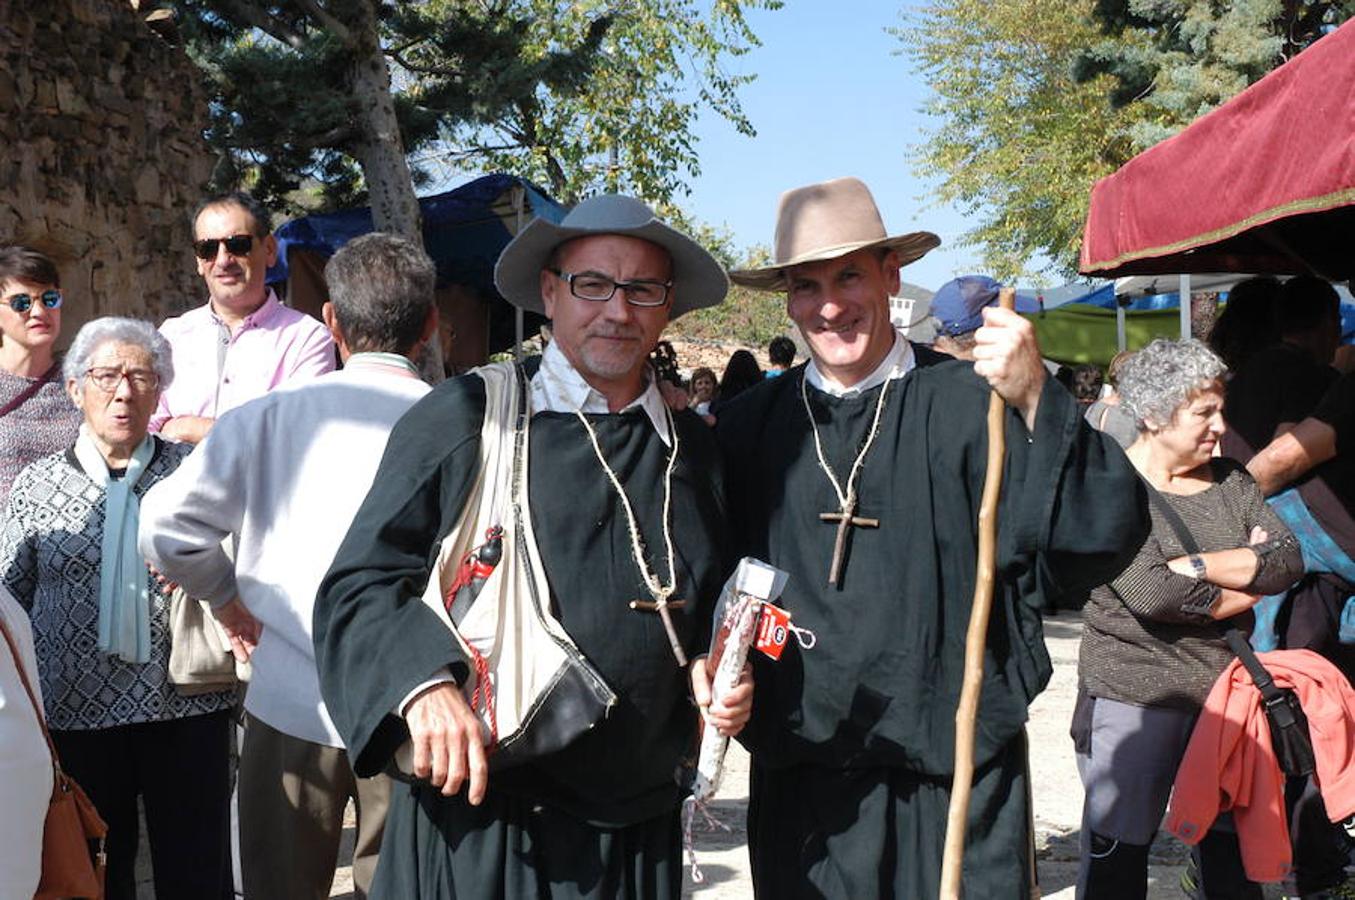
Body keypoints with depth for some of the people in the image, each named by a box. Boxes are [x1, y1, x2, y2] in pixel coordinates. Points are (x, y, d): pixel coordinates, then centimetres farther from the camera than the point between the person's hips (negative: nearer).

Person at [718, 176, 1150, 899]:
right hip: (799, 785, 3)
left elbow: (1101, 543, -15)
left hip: (956, 784, -2)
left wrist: (1037, 405, -27)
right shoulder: (750, 426, 5)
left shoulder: (970, 402, -6)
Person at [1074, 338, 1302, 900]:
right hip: (1134, 694, -5)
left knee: (1232, 849, 11)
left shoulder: (1228, 480, 11)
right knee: (1117, 853, 1)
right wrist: (1245, 584, -6)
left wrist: (1193, 566, -13)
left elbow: (1289, 560, -1)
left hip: (1224, 686, 6)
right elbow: (1148, 593, -21)